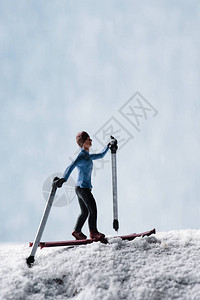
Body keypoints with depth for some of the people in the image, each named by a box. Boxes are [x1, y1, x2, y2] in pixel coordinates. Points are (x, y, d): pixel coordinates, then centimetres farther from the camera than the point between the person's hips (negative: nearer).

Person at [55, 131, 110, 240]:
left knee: (85, 212, 16)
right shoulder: (82, 156, -14)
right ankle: (93, 232, 6)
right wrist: (64, 179, -42)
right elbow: (71, 166, -29)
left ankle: (77, 231, 23)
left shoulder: (87, 156, 15)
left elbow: (101, 155, 33)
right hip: (83, 188, -10)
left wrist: (108, 146, 35)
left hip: (80, 188, 10)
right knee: (93, 210, -3)